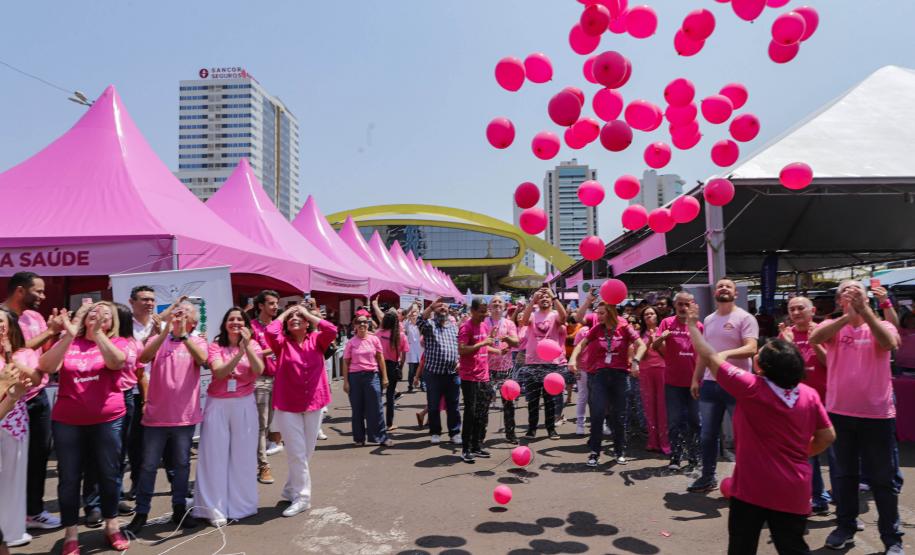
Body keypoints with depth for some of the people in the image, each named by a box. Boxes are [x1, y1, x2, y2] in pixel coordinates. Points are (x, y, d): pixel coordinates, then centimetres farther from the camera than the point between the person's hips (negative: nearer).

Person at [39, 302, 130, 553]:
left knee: (109, 474, 8)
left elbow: (115, 362, -21)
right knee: (68, 477, 6)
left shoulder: (117, 342, 1)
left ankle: (112, 527, 26)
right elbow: (46, 366, -11)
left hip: (107, 421, -1)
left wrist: (97, 332, -28)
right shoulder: (66, 342, 6)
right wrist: (69, 336, -22)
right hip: (67, 422, 1)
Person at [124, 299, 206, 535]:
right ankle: (141, 513, 17)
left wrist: (183, 334, -30)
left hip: (185, 416, 0)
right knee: (148, 466, 5)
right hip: (156, 415, 0)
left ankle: (179, 508, 23)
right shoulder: (158, 339, 4)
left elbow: (202, 359, -20)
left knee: (182, 464, 10)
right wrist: (165, 331, -24)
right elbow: (143, 358, -15)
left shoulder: (197, 341, 2)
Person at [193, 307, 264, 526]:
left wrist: (247, 347, -24)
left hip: (244, 404, 1)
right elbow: (219, 372, -16)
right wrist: (239, 352, -26)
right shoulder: (215, 346, 0)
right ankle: (215, 509, 11)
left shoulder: (253, 345, 3)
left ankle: (241, 505, 19)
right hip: (218, 405, 0)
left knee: (242, 455, 6)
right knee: (216, 456, 3)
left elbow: (258, 371, -14)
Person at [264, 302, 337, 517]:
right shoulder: (282, 343, -2)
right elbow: (270, 332, -23)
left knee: (307, 452, 13)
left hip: (314, 404, 3)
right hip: (287, 406, -2)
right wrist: (283, 314, -5)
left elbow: (332, 330, -16)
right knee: (297, 453, -1)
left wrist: (309, 314, -5)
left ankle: (291, 491, 31)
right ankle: (302, 497, 11)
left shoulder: (316, 341, 3)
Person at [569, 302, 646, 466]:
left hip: (620, 375, 0)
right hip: (598, 375, 1)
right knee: (597, 414, -5)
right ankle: (594, 452, 4)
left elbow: (641, 345, -3)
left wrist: (635, 361, -19)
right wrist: (573, 358, -12)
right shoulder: (596, 329, 4)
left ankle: (620, 451, 24)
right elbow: (581, 344, 4)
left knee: (619, 415, 10)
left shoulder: (624, 328, -2)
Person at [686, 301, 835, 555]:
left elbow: (710, 357, -11)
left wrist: (692, 325, 0)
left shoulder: (751, 387, -18)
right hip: (794, 491, 5)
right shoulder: (810, 394, -4)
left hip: (752, 487, -4)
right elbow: (827, 436, 5)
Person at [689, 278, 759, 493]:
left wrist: (726, 353, -35)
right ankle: (708, 477, 24)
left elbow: (751, 348, -19)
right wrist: (696, 379, 16)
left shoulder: (744, 318, -6)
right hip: (710, 384, 6)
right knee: (708, 435, 11)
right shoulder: (708, 320, 14)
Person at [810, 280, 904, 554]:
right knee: (844, 474, 15)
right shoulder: (833, 326, 0)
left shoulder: (881, 326, -1)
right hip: (839, 412, 1)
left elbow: (889, 343, -24)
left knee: (882, 478, 7)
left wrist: (865, 311, -32)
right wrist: (847, 316, -32)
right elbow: (814, 338, -23)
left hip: (877, 414, -1)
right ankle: (845, 526, 29)